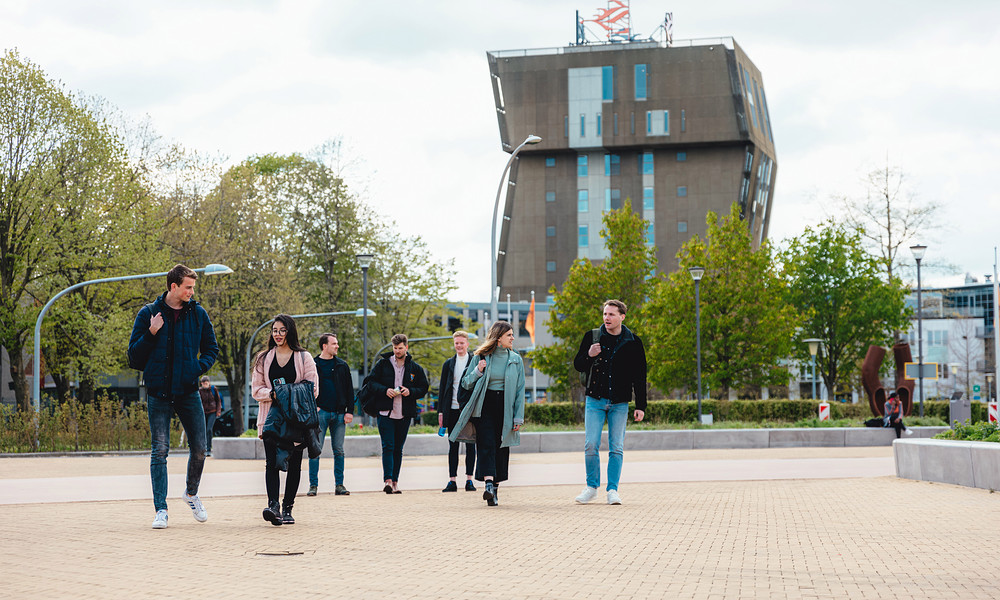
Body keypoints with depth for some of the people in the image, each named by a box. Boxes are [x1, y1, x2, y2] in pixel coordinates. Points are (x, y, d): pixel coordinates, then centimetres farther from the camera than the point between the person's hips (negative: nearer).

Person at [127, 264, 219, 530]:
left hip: (188, 391, 2)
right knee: (159, 451, -4)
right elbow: (134, 355, 2)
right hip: (159, 393, -2)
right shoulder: (148, 313, 0)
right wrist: (151, 334, -14)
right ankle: (161, 510, 0)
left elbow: (211, 348, 16)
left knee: (199, 448, 2)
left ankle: (192, 493, 28)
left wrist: (200, 366, -3)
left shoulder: (198, 314, 6)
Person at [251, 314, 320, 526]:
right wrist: (272, 394, -12)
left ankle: (287, 508, 9)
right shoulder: (264, 359, 11)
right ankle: (273, 505, -24)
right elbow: (256, 389, 8)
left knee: (294, 464, 1)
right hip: (271, 419, 1)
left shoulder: (304, 358, 5)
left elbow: (313, 389, 1)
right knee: (271, 462, -13)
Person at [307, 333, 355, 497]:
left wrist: (350, 411, 3)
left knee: (339, 450, 4)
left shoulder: (342, 365, 12)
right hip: (320, 412, -3)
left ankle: (339, 485, 9)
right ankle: (313, 485, -1)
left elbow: (349, 389, 12)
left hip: (339, 414, 3)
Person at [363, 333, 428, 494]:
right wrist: (385, 390, -13)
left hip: (404, 414, 2)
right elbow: (371, 382, 4)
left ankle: (395, 481, 12)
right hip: (385, 412, -2)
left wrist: (410, 391, -10)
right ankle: (388, 480, -19)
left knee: (398, 449, 8)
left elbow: (423, 388, 10)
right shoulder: (383, 364, 5)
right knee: (388, 447, -11)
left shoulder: (415, 368, 8)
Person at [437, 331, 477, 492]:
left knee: (470, 445, 1)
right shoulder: (449, 364, 11)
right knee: (453, 446, 3)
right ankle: (452, 481, 5)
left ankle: (469, 480, 5)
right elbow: (442, 389, 11)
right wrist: (440, 411, 5)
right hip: (452, 410, 2)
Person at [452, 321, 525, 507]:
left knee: (501, 448, 2)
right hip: (484, 407, -2)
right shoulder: (481, 357, 4)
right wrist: (478, 371, -11)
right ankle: (488, 484, -26)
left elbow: (520, 390, 7)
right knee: (486, 445, -14)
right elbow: (466, 383, 8)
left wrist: (518, 417, 1)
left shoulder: (515, 360, 9)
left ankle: (495, 489, 10)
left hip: (505, 408, 2)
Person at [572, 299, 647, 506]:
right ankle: (592, 486, 11)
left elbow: (640, 376, 5)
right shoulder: (592, 337, 4)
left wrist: (640, 406, 0)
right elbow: (577, 365, 9)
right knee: (591, 445, -3)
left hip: (619, 403, -1)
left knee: (616, 448, -1)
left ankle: (612, 490, 5)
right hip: (595, 400, 1)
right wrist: (588, 355, -13)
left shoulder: (632, 342, 2)